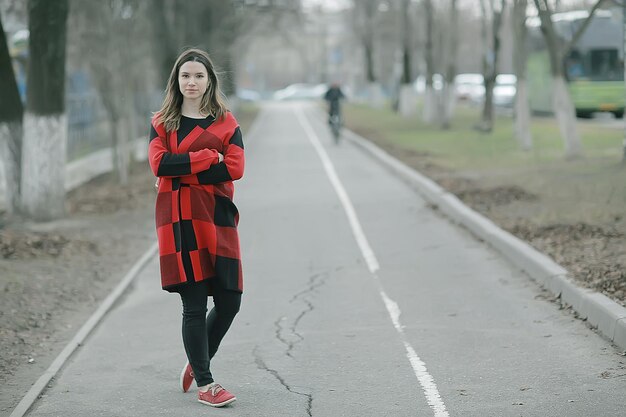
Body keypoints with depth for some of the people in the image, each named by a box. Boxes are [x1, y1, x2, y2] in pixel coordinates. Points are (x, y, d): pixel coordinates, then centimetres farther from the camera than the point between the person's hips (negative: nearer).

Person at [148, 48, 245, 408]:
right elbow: (159, 163, -9)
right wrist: (208, 158, -11)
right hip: (179, 220, -2)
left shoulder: (226, 122, 9)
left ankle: (198, 362, 26)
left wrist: (182, 173, -9)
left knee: (229, 302, 1)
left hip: (217, 218, 2)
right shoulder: (162, 122, 9)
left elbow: (235, 168, -6)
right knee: (194, 304, -2)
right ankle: (204, 382, 9)